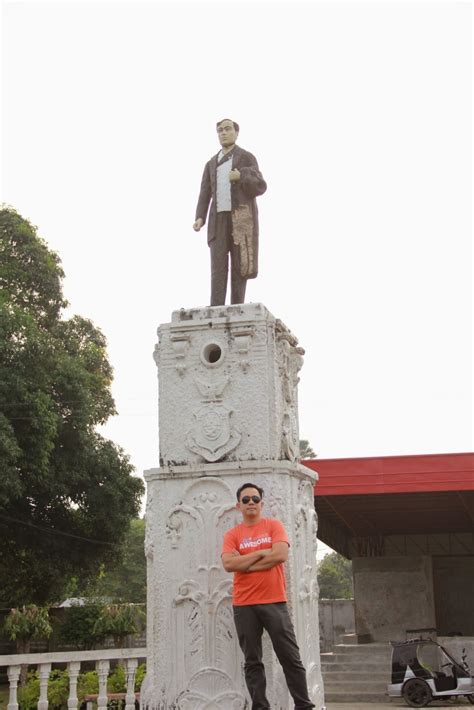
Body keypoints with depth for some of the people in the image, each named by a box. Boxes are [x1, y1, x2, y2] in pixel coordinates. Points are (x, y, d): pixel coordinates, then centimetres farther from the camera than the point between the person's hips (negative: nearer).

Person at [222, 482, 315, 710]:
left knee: (290, 657, 1)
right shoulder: (232, 535, 6)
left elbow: (280, 554, -10)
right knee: (252, 661, 3)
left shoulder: (274, 525, 5)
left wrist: (245, 565, -8)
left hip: (274, 602, -1)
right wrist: (262, 553, -10)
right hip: (244, 605, 1)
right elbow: (228, 564, -9)